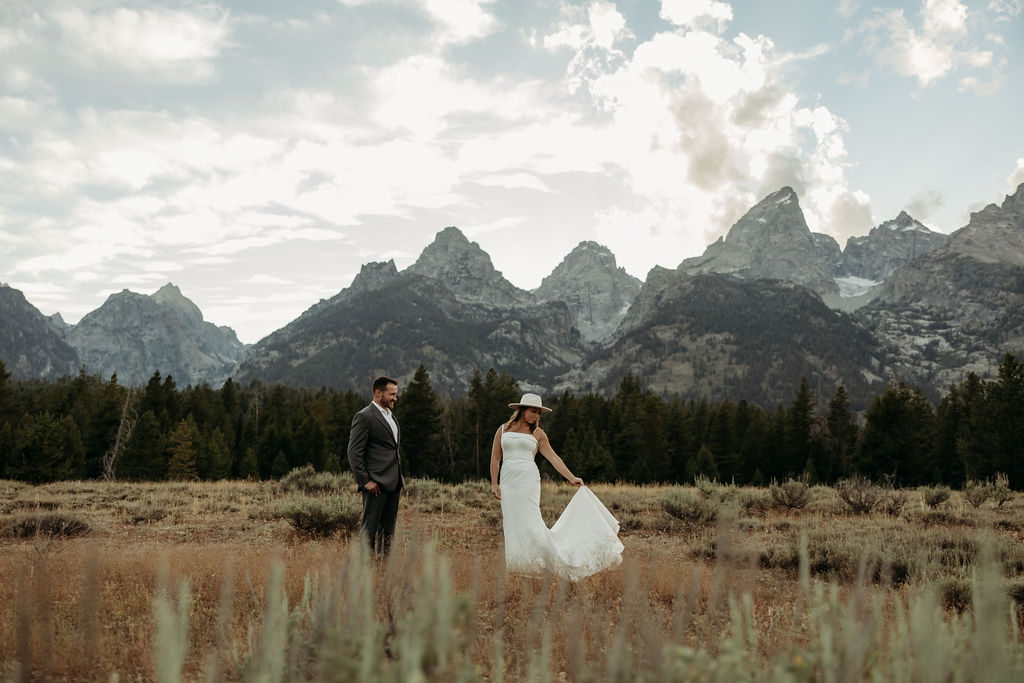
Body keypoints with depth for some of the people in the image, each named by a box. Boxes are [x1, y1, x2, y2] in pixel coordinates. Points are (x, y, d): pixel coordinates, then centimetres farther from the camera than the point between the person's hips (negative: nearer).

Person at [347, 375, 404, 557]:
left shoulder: (390, 416, 20)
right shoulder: (364, 417, -9)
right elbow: (354, 453, -13)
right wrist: (365, 481, -16)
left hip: (393, 483, 9)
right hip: (376, 483, -9)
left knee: (388, 528, 11)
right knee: (370, 527, -5)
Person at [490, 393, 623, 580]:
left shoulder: (537, 433, 9)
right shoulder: (503, 430, 11)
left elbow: (553, 457, 7)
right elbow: (495, 458, 10)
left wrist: (571, 478, 1)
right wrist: (494, 484, 2)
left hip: (528, 480, -2)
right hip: (507, 482, 2)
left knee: (530, 520, -12)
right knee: (512, 524, 0)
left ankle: (555, 560, -5)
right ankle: (518, 566, 7)